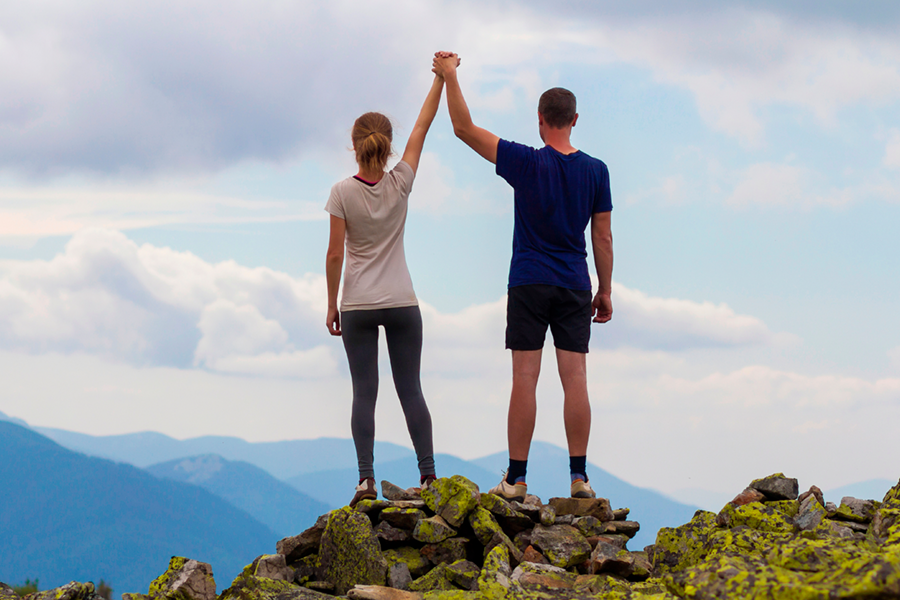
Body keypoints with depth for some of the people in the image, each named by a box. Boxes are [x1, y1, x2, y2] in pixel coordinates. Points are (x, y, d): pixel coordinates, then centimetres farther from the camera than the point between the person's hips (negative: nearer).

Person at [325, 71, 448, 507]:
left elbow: (335, 254, -7)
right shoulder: (400, 184, -4)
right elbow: (422, 127, 4)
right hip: (402, 305, 1)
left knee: (364, 393, 1)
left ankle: (366, 478, -7)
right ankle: (427, 474, 1)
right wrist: (441, 79, 12)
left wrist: (332, 305, 3)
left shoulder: (343, 193, -8)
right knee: (410, 390, 5)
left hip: (358, 307, -1)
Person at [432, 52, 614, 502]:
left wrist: (449, 76, 3)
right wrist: (605, 291, 13)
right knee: (575, 379, 1)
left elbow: (464, 129, -5)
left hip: (529, 286, -2)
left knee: (524, 380, -2)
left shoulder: (526, 164, -7)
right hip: (575, 287, 2)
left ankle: (516, 479, -1)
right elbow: (603, 237, 4)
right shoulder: (596, 171, 1)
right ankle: (579, 477, -1)